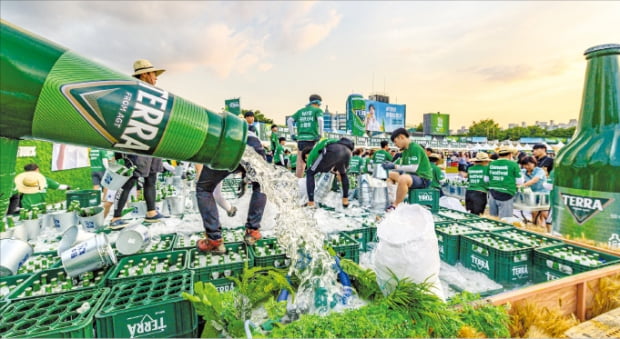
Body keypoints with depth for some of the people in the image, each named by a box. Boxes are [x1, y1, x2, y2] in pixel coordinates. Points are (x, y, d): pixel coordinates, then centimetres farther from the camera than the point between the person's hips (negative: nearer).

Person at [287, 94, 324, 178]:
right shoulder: (318, 110, 7)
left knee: (300, 163, 8)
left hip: (300, 139, 4)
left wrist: (292, 134, 10)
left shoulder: (300, 111, 19)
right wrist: (320, 134, -8)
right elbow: (320, 120, -13)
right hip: (312, 139, -4)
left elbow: (289, 120, 10)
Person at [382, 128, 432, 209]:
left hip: (423, 178, -10)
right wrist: (390, 164, -7)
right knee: (390, 174, 15)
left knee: (403, 178, -38)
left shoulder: (415, 148, -17)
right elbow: (402, 165, 10)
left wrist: (395, 166, -25)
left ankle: (395, 205, -23)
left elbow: (414, 168, -27)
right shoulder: (406, 149, 9)